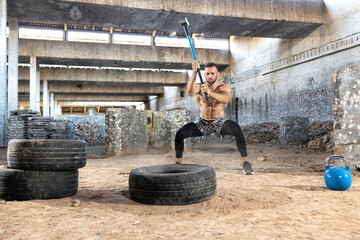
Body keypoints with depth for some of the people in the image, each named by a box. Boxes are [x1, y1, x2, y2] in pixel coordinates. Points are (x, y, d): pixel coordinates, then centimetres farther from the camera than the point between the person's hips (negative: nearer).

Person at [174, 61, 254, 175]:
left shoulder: (224, 88, -14)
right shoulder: (199, 86, -11)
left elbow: (225, 99, -39)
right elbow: (190, 92, -36)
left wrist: (210, 92, -55)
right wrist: (194, 72, -45)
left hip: (219, 122, -2)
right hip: (203, 123, 2)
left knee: (237, 129, -32)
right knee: (180, 134, -17)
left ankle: (245, 162, -20)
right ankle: (178, 162, 4)